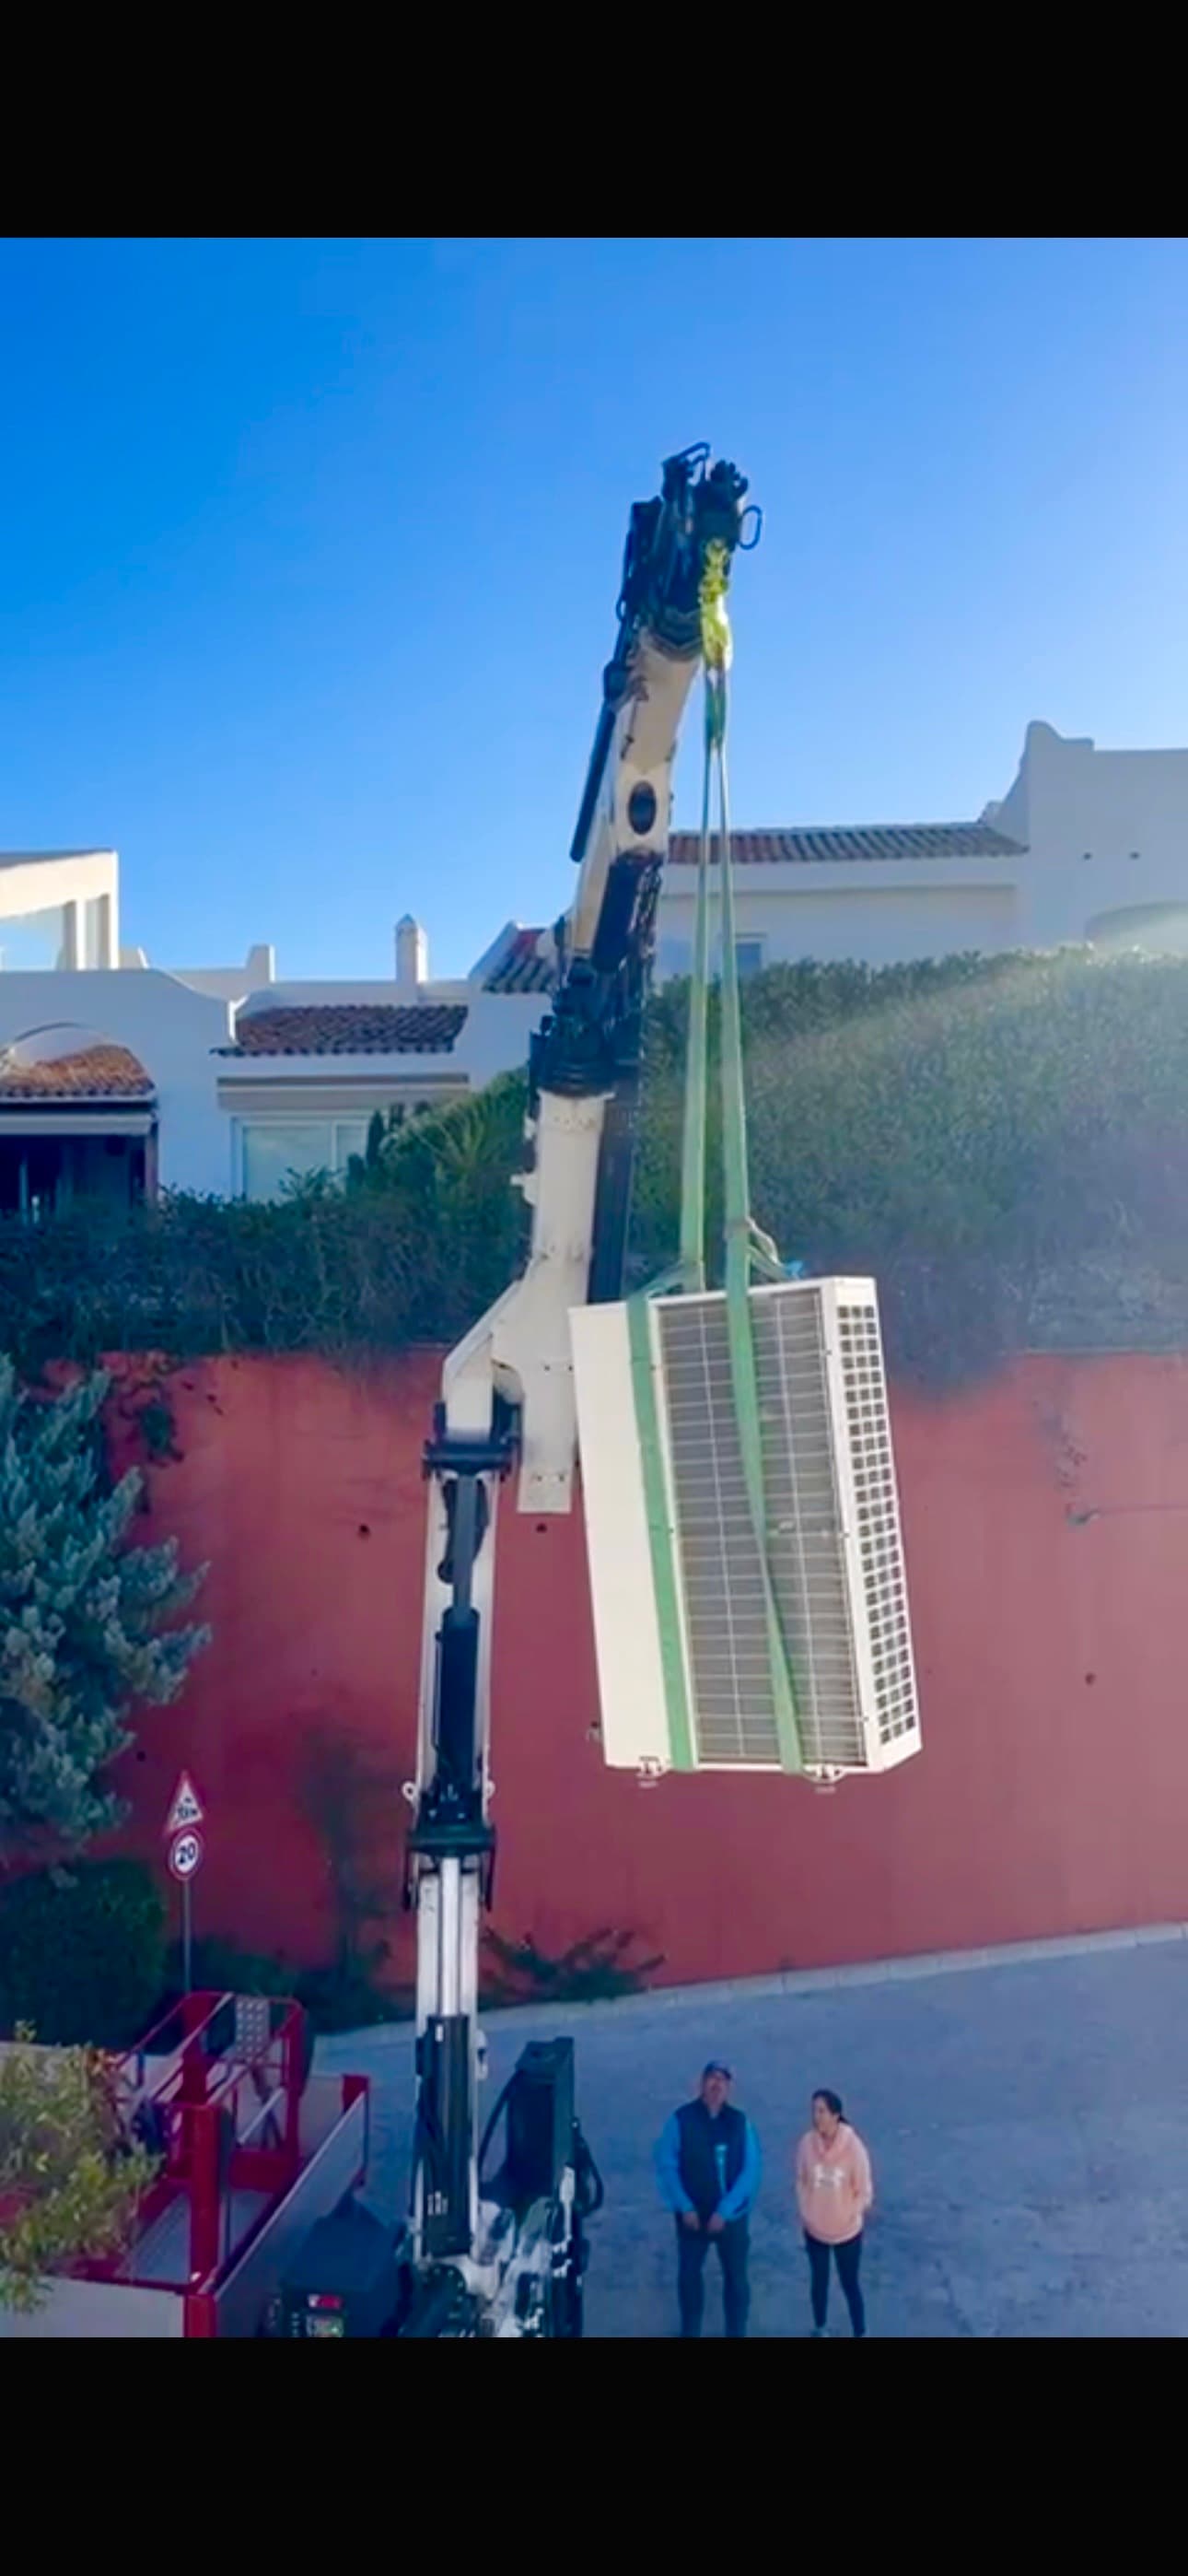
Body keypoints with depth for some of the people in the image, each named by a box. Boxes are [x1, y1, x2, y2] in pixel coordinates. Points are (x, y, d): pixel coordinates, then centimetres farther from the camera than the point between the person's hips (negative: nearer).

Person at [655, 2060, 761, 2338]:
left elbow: (750, 2171, -9)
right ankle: (689, 2333, 32)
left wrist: (725, 2210, -17)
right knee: (688, 2273, 12)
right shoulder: (681, 2119, -10)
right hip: (692, 2214, 0)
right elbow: (666, 2165, -10)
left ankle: (736, 2333, 22)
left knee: (736, 2276, 6)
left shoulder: (740, 2122, -6)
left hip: (731, 2215, 0)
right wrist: (685, 2207, -16)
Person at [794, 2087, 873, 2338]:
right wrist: (805, 2216, -4)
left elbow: (864, 2191, -12)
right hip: (815, 2230, 3)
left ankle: (860, 2334, 29)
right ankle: (819, 2329, 44)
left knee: (850, 2284, 12)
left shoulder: (853, 2147, -23)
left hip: (847, 2231, -3)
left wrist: (850, 2218, -12)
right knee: (819, 2280, 22)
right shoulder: (807, 2143, -15)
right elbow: (801, 2183, -2)